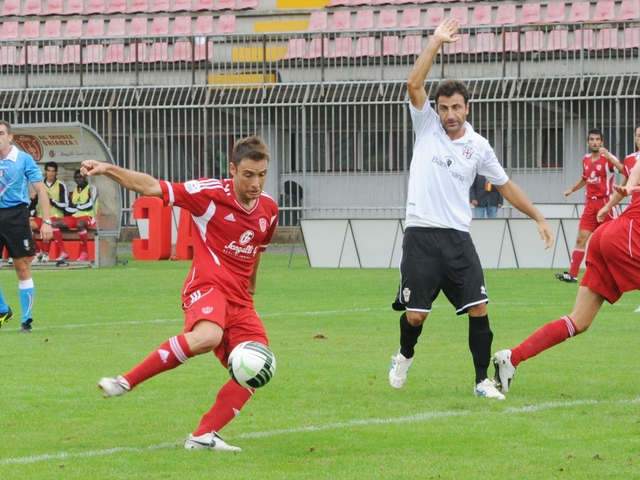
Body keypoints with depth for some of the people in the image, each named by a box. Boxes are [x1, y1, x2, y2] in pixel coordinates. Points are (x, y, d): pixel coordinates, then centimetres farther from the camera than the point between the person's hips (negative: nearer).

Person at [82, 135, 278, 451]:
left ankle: (203, 436, -2)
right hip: (207, 285, -7)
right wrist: (106, 169, -23)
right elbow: (152, 188, -11)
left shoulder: (268, 209, 9)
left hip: (240, 301, 7)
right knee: (207, 336, -38)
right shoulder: (211, 194, -8)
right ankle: (125, 382, -28)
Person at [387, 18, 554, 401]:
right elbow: (415, 84, -10)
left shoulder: (478, 147, 7)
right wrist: (437, 41, -13)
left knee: (478, 308, -8)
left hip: (458, 238, 2)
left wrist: (538, 217, 15)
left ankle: (483, 380, 2)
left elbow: (506, 185, 18)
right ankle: (405, 356, 30)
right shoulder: (427, 128, 3)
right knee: (415, 315, -2)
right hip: (421, 236, -2)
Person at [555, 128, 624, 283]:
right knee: (581, 238, -2)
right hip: (590, 204, 5)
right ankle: (572, 274, -4)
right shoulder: (586, 159, 10)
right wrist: (571, 189, 20)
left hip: (606, 203, -5)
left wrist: (609, 158, -37)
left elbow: (624, 170, -26)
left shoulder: (608, 157, -8)